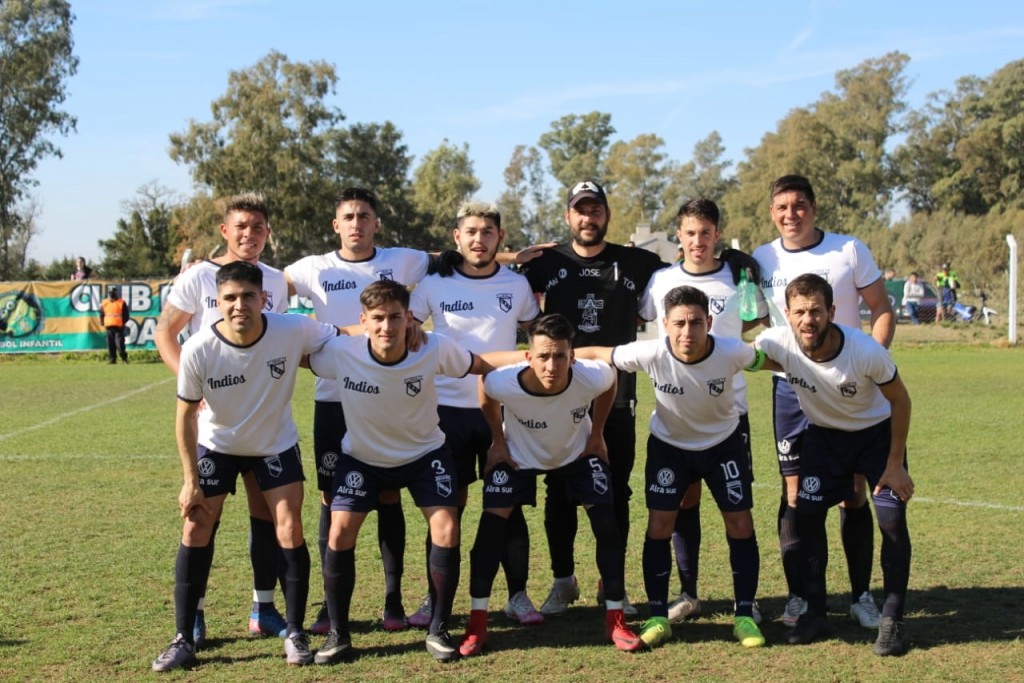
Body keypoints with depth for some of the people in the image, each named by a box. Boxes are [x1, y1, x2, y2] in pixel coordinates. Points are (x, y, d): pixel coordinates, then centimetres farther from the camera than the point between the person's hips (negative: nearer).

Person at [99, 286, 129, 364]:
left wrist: (123, 323, -6)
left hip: (119, 327, -4)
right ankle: (112, 359, 9)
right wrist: (103, 324, 7)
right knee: (110, 344, 4)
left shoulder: (122, 303, 0)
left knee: (119, 343, -10)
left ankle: (124, 358, -1)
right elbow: (101, 314, 18)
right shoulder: (104, 303, 11)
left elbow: (126, 315, 2)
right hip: (108, 327, 4)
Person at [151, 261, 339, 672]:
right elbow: (186, 415, -13)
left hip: (276, 445, 0)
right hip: (216, 446, 0)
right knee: (196, 532, -3)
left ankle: (295, 635, 10)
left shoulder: (294, 331, -28)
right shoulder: (198, 351, -26)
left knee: (290, 533, -6)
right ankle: (184, 640, 9)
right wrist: (191, 481, -11)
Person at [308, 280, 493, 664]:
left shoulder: (434, 349, -27)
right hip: (361, 457, 0)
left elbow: (481, 366, -10)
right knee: (340, 534, -11)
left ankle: (438, 630, 6)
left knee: (446, 531, -13)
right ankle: (338, 635, 6)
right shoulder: (341, 352, -28)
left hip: (425, 453, 0)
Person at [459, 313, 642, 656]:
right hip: (518, 455, -1)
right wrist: (498, 441, -5)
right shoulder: (504, 383, -39)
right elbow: (486, 395, -11)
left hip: (577, 452, 1)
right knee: (492, 524, -11)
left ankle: (615, 620, 6)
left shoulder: (593, 377, -37)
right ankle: (477, 624, 1)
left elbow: (611, 381, -9)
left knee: (607, 524, -8)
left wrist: (596, 434, -4)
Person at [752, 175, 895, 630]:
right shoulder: (761, 261, 2)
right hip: (791, 388, 1)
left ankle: (861, 596, 13)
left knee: (854, 491, 3)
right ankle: (799, 596, 11)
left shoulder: (850, 251, -4)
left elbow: (882, 310, -1)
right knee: (795, 493, 1)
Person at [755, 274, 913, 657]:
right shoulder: (777, 343, -27)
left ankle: (892, 621, 0)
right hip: (824, 434, 3)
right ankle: (815, 614, 9)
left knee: (892, 520, -14)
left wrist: (895, 465, -14)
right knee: (807, 515, -6)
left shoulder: (866, 352, -33)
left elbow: (900, 401, -16)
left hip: (877, 433, -2)